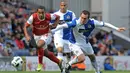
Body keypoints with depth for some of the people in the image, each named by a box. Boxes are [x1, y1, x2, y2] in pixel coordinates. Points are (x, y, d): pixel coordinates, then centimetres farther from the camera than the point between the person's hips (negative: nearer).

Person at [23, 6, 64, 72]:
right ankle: (59, 62, 36)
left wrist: (55, 24, -17)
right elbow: (25, 26, -18)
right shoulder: (33, 17, -24)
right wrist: (27, 36, -33)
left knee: (39, 45, -33)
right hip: (37, 36, 3)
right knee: (46, 53, 13)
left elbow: (57, 17, -1)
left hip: (46, 35, -3)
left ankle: (40, 64, -17)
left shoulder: (49, 16, -23)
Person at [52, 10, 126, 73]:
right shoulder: (76, 22, -33)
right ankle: (68, 65, 2)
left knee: (92, 57, 19)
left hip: (85, 43, 6)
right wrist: (52, 31, -45)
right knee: (82, 58, -24)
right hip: (75, 44, -6)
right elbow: (63, 26, -38)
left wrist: (117, 28, -10)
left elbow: (104, 24, -11)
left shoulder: (91, 22, -20)